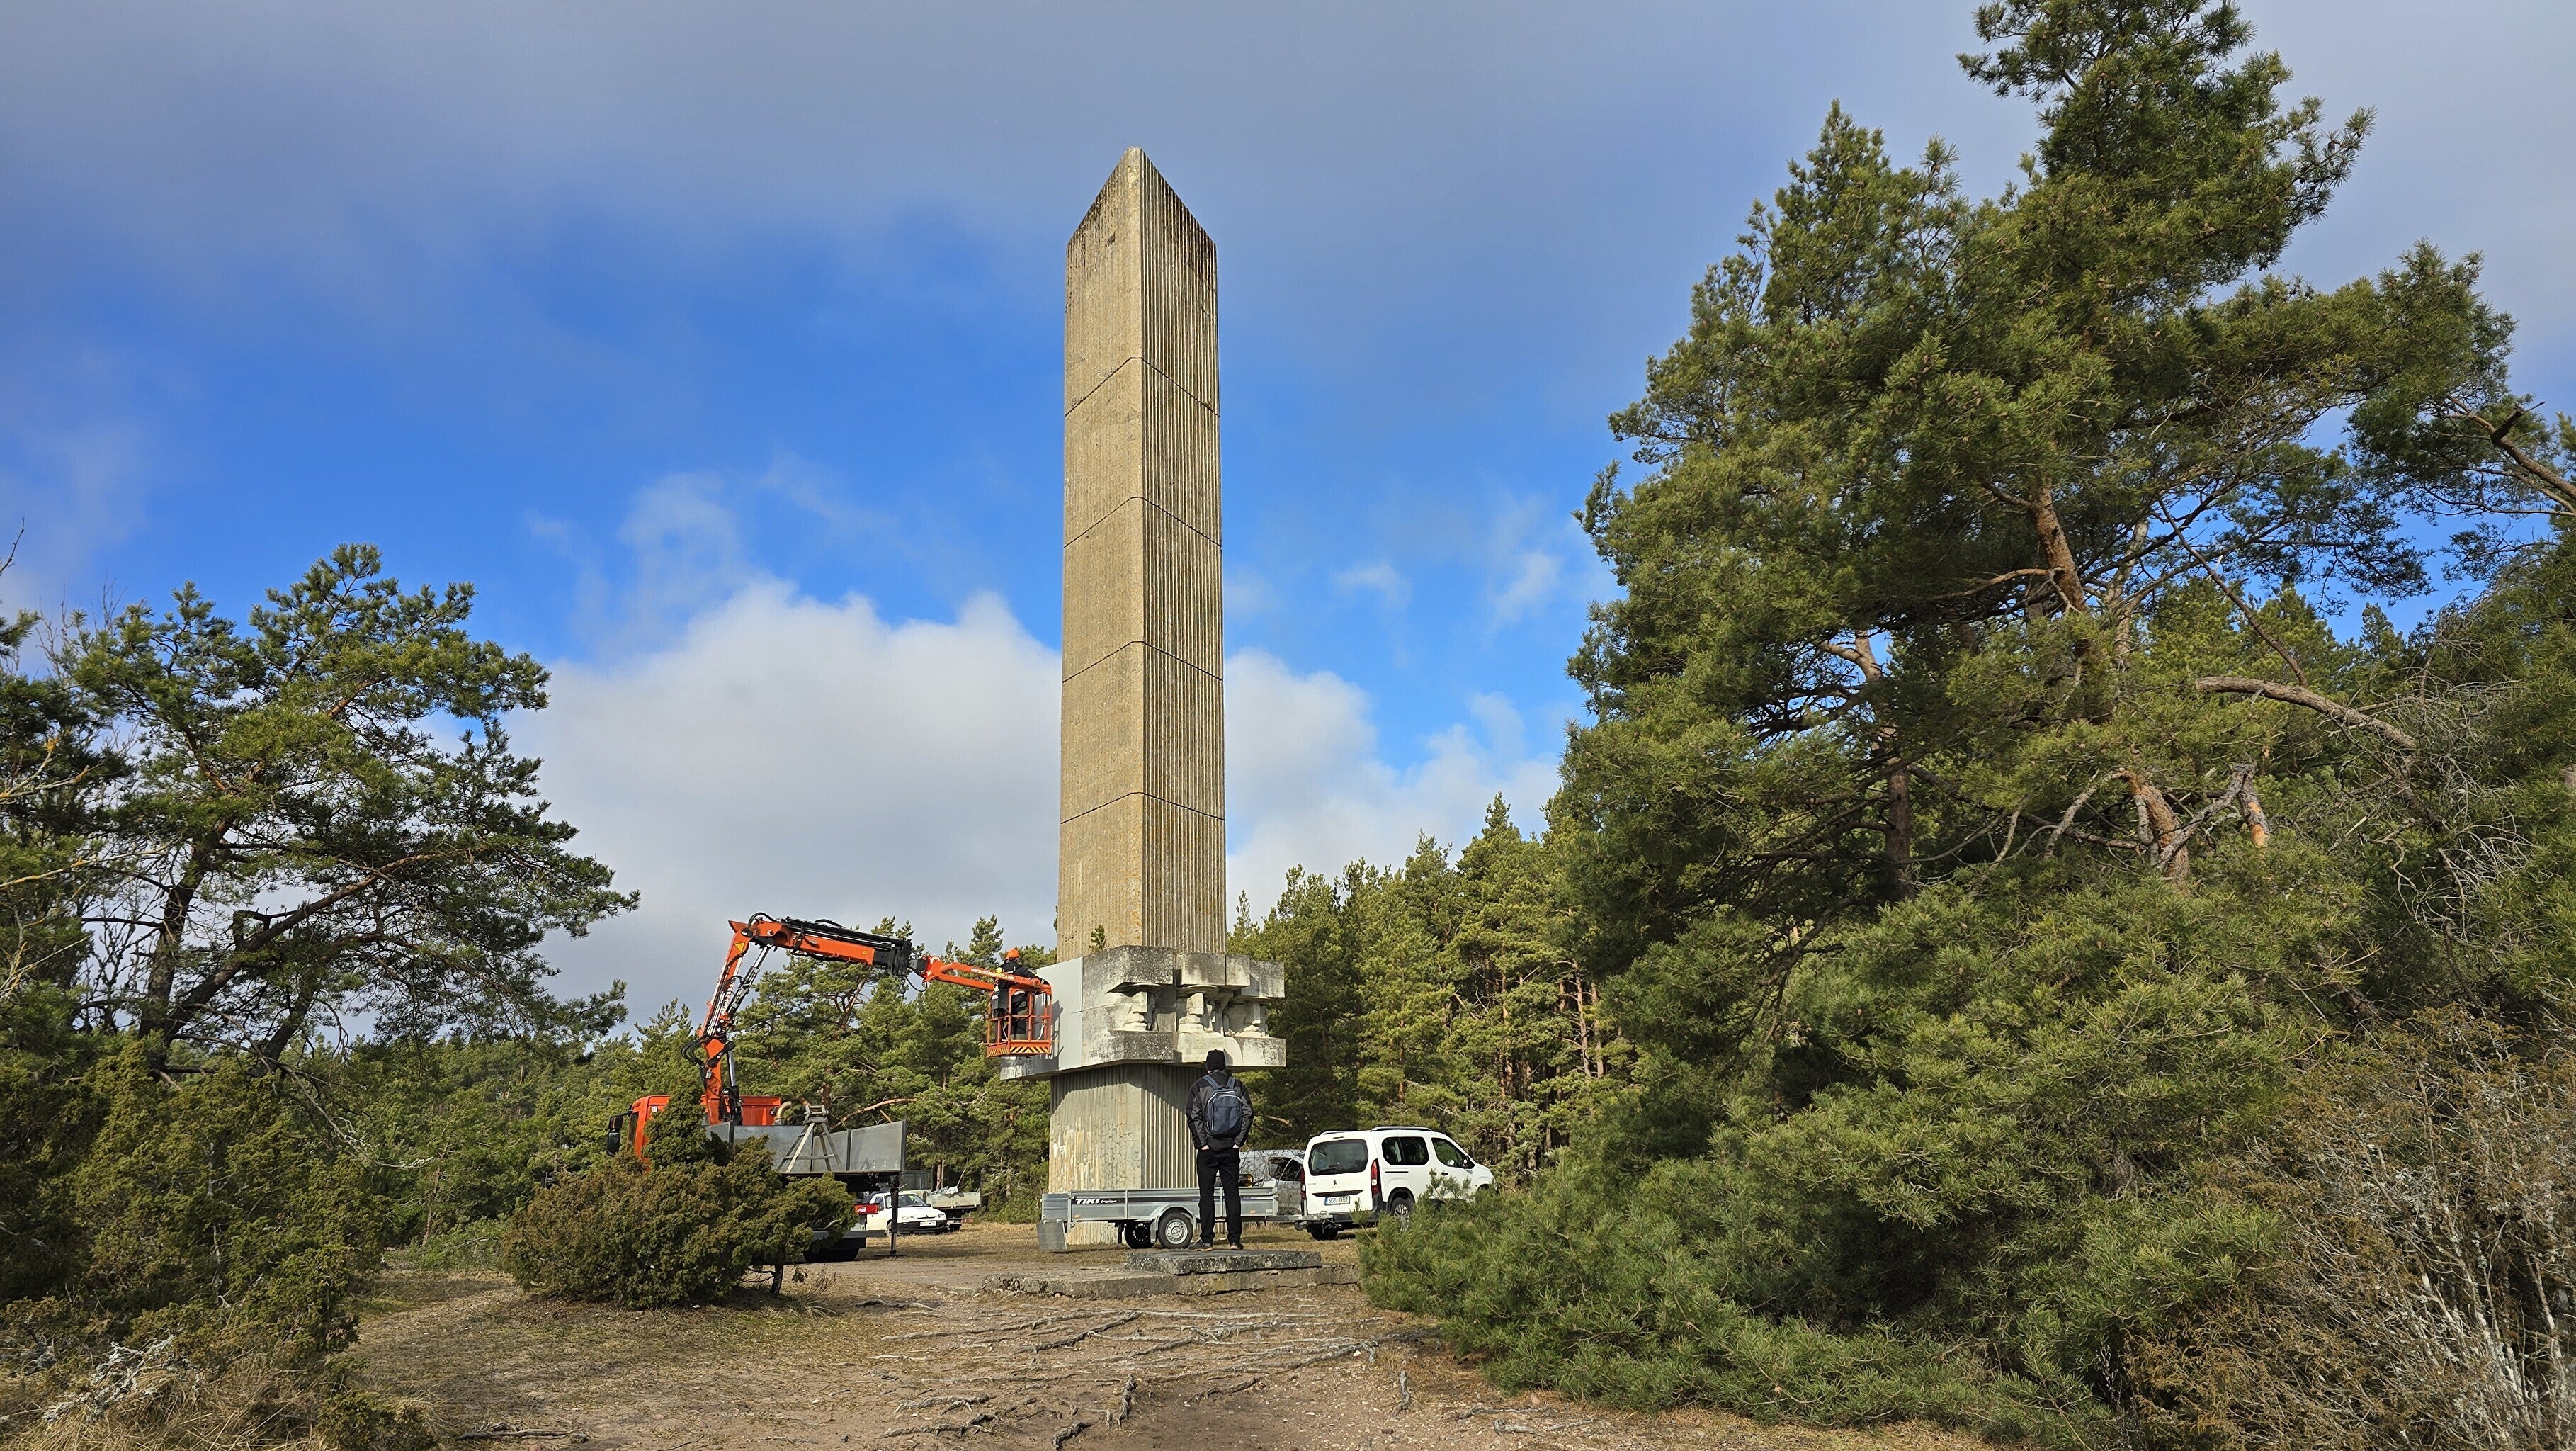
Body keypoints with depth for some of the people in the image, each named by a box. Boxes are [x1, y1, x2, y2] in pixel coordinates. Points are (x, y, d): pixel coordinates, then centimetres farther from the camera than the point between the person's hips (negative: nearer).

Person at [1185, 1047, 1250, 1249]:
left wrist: (1202, 1142, -7)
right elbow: (1248, 1113, -1)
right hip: (1231, 1149, 2)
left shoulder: (1199, 1086, -1)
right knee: (1233, 1193, 6)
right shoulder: (1238, 1086, 6)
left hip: (1208, 1149, -2)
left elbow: (1194, 1117, -10)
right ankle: (1234, 1239, 5)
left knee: (1207, 1195, 3)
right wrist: (1239, 1141, 0)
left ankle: (1207, 1240, 1)